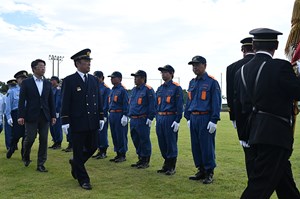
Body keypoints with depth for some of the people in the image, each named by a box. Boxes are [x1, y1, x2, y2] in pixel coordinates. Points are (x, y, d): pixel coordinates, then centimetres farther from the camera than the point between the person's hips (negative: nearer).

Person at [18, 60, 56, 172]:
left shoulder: (47, 83, 10)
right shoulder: (26, 83, 1)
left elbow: (51, 101, 11)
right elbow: (22, 100, -3)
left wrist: (53, 115, 6)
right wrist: (21, 116, -11)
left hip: (45, 116, 3)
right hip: (31, 116, -3)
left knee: (44, 140, 2)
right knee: (30, 138, 0)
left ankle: (41, 164, 11)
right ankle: (26, 157, 31)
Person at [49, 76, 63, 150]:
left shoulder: (58, 89, -11)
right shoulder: (52, 89, 15)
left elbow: (58, 101, -15)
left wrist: (57, 112, -18)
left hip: (56, 112, -9)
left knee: (57, 127, -3)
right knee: (52, 127, 11)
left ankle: (59, 143, 5)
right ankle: (55, 142, 20)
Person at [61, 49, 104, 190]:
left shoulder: (94, 80, 9)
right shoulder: (69, 80, -6)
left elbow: (99, 100, 12)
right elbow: (65, 103, -7)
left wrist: (101, 117, 8)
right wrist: (65, 121, -11)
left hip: (92, 122, 5)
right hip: (77, 123, -5)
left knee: (92, 147, 11)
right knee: (78, 151, 5)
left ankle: (75, 163, 38)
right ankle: (83, 179, 19)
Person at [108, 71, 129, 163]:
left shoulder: (122, 90, -10)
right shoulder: (113, 90, 16)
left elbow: (126, 104, -15)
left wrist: (125, 116, -19)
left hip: (120, 115, -9)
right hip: (112, 115, 9)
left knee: (121, 136, -2)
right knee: (114, 136, 12)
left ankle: (123, 155, 7)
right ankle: (118, 154, 21)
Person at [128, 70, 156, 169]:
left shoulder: (148, 90, -9)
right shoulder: (134, 90, 16)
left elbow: (152, 105, -13)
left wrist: (150, 118, -16)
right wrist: (129, 115, 18)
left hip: (143, 120, -8)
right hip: (133, 120, 8)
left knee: (144, 140, -1)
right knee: (136, 140, 14)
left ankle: (146, 161, 10)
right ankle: (140, 159, 26)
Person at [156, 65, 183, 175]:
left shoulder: (176, 88, -6)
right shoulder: (160, 89, 15)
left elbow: (179, 105, -10)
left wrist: (177, 121, -15)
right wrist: (157, 119, 15)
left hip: (170, 118, -7)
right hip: (160, 119, 7)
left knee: (171, 144, 0)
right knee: (162, 143, 11)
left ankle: (172, 167, 10)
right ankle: (166, 165, 24)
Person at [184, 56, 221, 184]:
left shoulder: (212, 82, -7)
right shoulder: (192, 82, 14)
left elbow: (216, 102, -11)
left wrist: (214, 120, -15)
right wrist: (188, 118, 14)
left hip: (206, 119, -7)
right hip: (194, 119, 7)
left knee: (207, 147, -2)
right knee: (196, 146, 11)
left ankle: (209, 173, 10)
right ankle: (201, 171, 23)